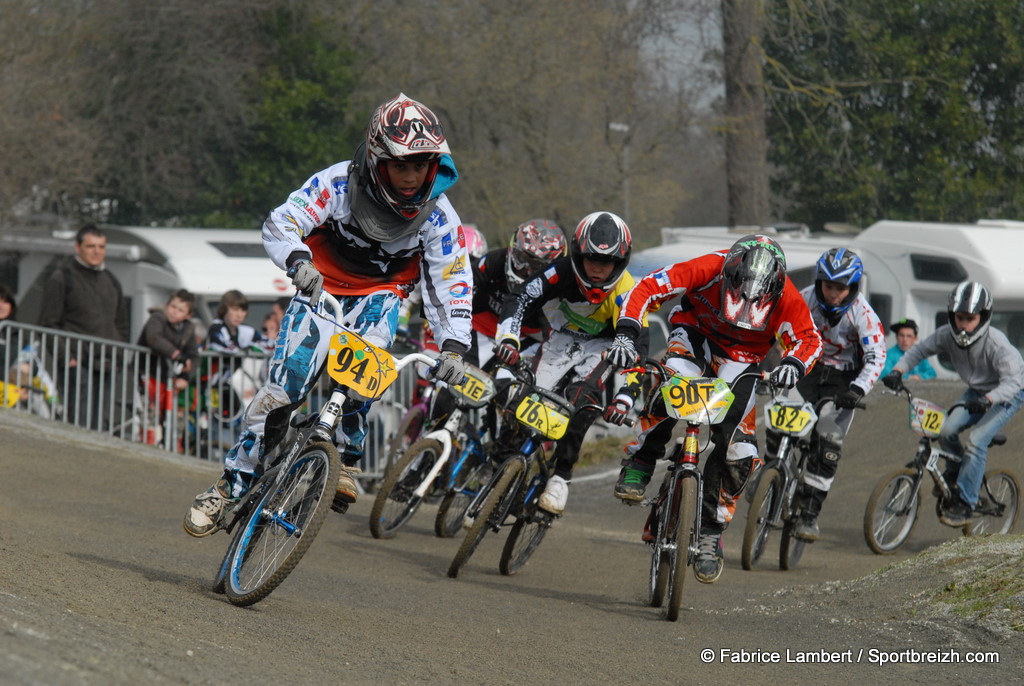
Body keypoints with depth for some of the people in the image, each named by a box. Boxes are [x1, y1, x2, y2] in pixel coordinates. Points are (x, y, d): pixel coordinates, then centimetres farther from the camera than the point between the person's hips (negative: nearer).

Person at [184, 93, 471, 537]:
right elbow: (279, 224, -29)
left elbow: (452, 284, -17)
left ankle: (346, 462, -11)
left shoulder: (438, 216, -19)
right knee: (281, 390, -11)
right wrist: (298, 261, -51)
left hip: (379, 296, 1)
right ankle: (231, 486, 3)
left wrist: (453, 346, -32)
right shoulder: (338, 184, -25)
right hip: (322, 286, -1)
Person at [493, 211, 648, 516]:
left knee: (582, 398, -29)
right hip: (563, 337, 2)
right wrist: (508, 337, -47)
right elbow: (521, 300, -29)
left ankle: (560, 475, -20)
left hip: (602, 345, -2)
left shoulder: (625, 294, -29)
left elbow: (637, 349, -31)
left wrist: (625, 397, -43)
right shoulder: (563, 272, -27)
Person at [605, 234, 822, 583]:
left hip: (742, 356, 1)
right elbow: (647, 289, -27)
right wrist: (625, 335, -40)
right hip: (696, 333, -1)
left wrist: (793, 364, -43)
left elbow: (809, 339, -19)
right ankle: (639, 463, -15)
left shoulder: (786, 298, -28)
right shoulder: (708, 269, -31)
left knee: (737, 448, -13)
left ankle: (711, 530, 3)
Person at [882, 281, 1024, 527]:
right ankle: (955, 472, 14)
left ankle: (964, 503, -13)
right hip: (977, 391, 6)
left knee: (976, 441, -23)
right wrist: (898, 371, -20)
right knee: (947, 430, -16)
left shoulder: (996, 343, -33)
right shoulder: (948, 335, -18)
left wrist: (988, 399, -57)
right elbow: (919, 350, -3)